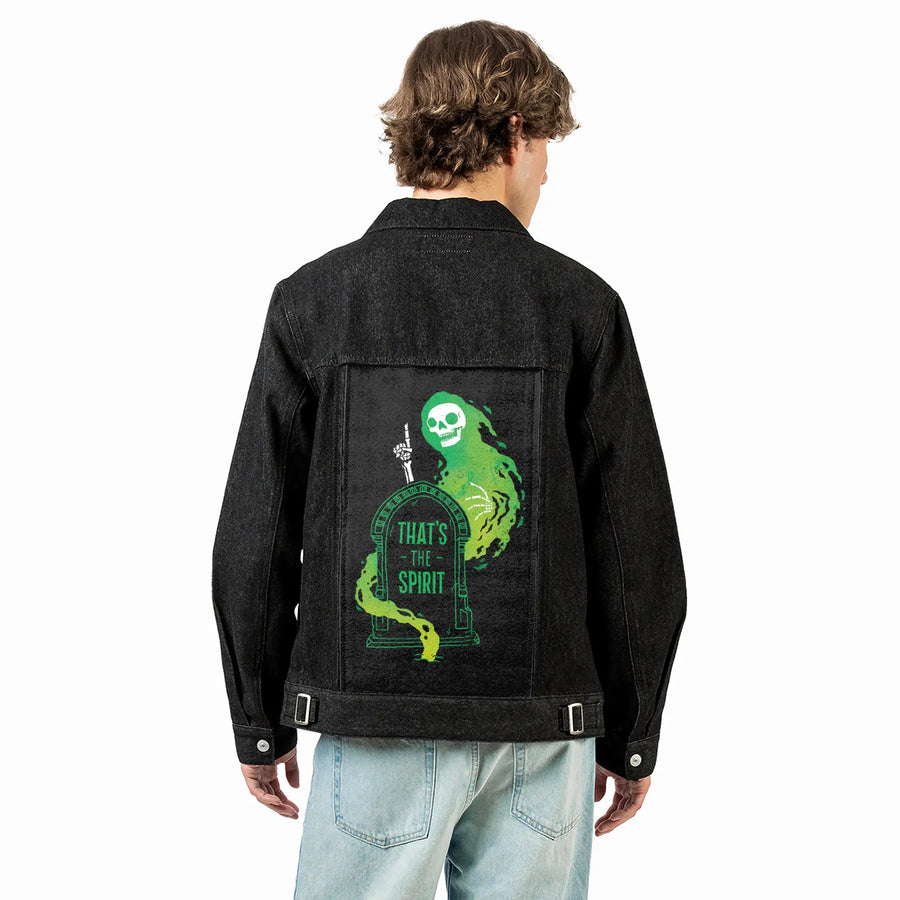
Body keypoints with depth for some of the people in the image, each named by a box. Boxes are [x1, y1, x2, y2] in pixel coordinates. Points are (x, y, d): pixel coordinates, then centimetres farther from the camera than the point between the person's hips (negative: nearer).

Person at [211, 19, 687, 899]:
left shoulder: (313, 300, -4)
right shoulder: (579, 305, -4)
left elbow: (254, 541, -2)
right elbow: (640, 550, -2)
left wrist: (260, 723, 10)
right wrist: (630, 737, 10)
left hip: (376, 730, 0)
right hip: (541, 733, 1)